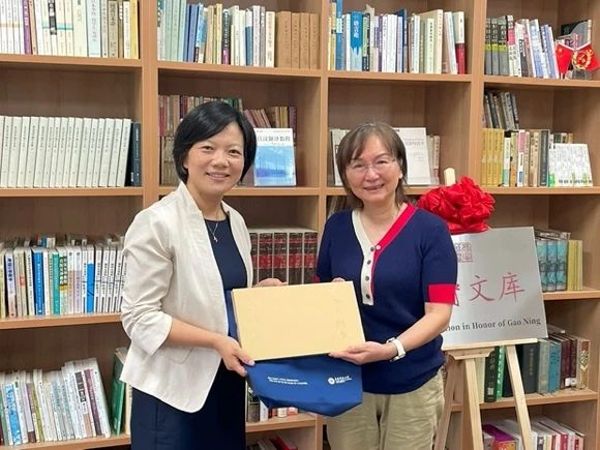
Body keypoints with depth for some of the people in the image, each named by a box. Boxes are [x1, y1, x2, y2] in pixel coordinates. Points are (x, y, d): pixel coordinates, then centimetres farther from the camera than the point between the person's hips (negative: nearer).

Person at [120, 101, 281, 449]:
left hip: (227, 383, 7)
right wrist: (217, 341, -23)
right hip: (174, 389, -7)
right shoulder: (157, 223, -16)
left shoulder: (236, 222, 6)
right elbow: (139, 317, -18)